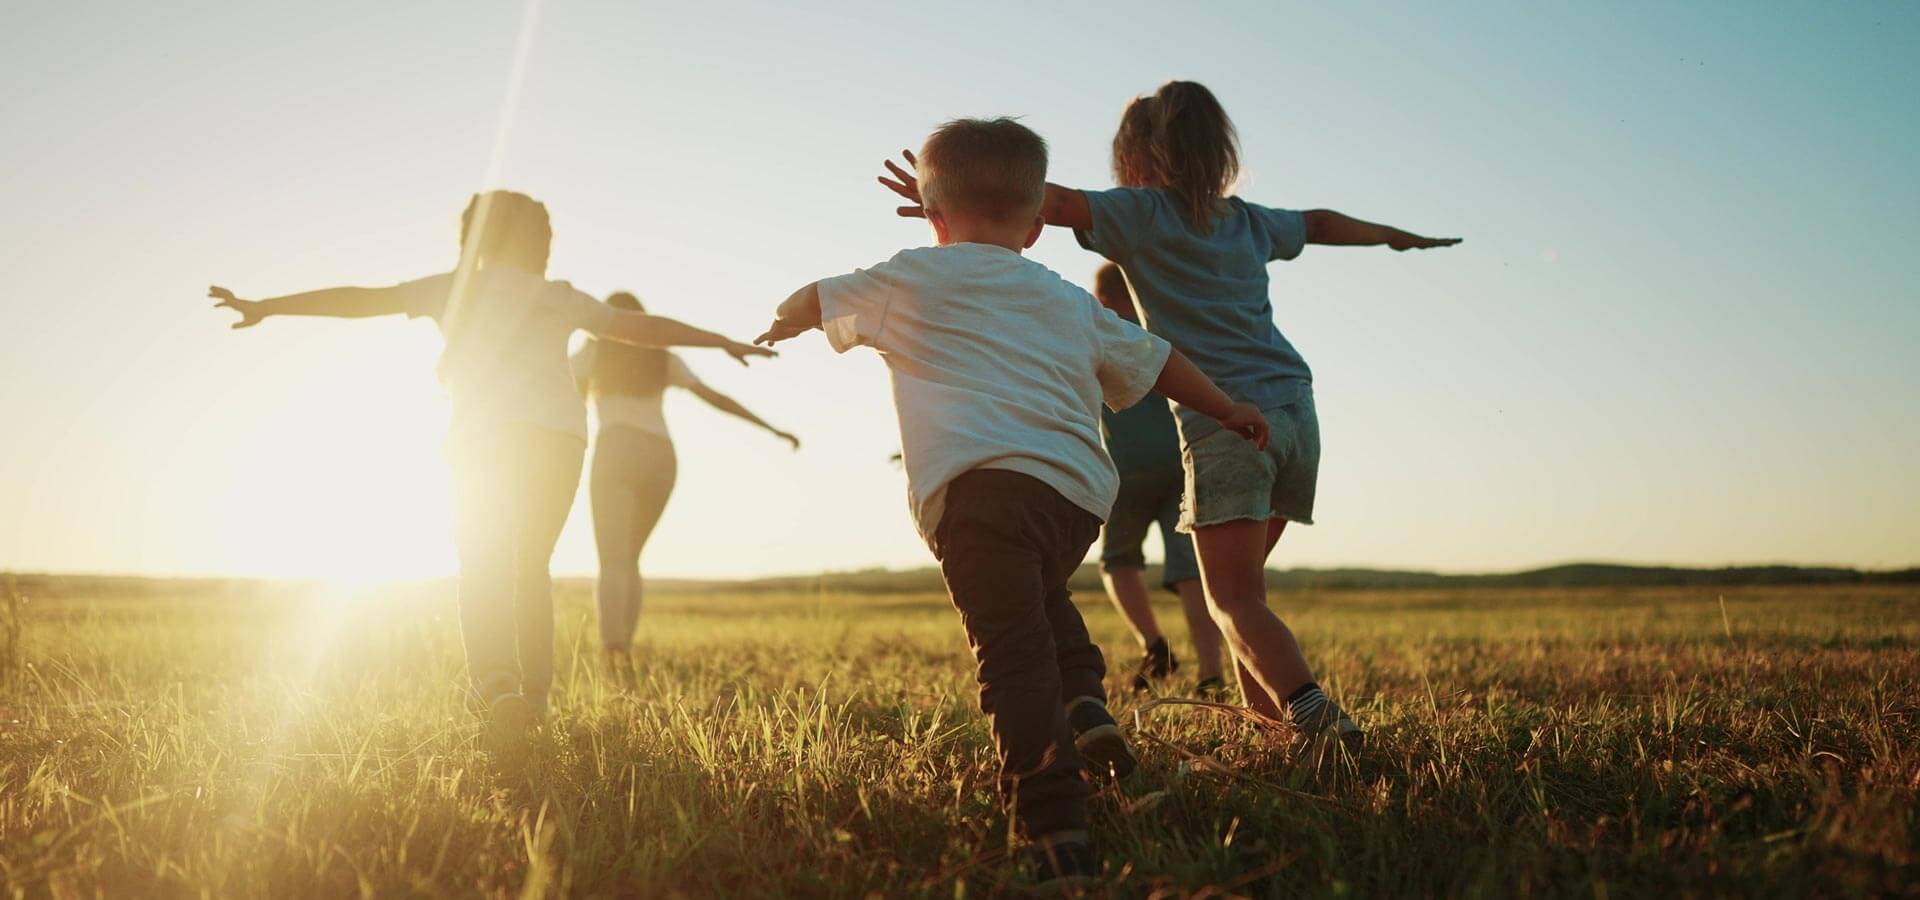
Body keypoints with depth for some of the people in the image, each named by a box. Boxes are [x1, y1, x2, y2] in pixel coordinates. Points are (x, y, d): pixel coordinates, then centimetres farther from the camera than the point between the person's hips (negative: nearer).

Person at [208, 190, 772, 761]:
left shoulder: (457, 287, 17)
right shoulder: (561, 298, 22)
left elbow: (359, 300, 11)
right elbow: (644, 328, 25)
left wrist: (265, 307, 15)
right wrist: (724, 342, 34)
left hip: (489, 436, -3)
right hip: (561, 435, 3)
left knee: (485, 572, -5)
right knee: (531, 568, 16)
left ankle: (499, 689, -28)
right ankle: (534, 697, 15)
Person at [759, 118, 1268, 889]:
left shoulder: (913, 279, 16)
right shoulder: (1069, 301, 27)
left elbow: (812, 304, 27)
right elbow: (1152, 360, 32)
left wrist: (782, 324, 50)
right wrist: (1229, 411, 45)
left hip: (981, 484, -5)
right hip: (1080, 492, 5)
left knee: (1013, 654, -13)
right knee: (1039, 597, 34)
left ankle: (1059, 837, -22)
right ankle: (1086, 704, 13)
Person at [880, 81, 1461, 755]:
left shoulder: (1142, 213, 3)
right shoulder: (1250, 221, 21)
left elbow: (1056, 201, -13)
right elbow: (1321, 224, 39)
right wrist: (1395, 235, 57)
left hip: (1226, 421, -6)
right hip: (1296, 411, 7)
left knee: (1234, 599, -7)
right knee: (1241, 582, 19)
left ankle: (1314, 712, -25)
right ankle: (1265, 709, 19)